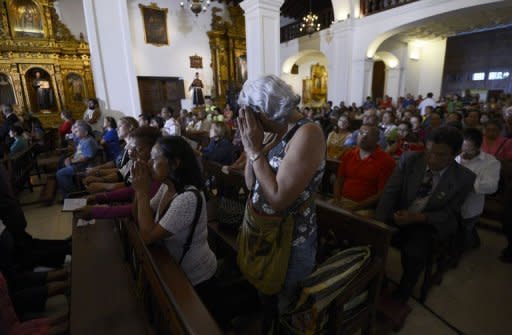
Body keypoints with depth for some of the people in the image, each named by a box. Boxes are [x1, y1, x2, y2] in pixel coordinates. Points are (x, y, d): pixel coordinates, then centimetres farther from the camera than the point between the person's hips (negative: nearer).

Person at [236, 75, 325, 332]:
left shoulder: (308, 133, -24)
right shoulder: (281, 134, 2)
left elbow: (278, 199, -29)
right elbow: (251, 184, 2)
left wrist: (255, 150, -23)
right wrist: (251, 145, -9)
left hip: (290, 241, -8)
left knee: (285, 308, 19)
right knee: (267, 296, 29)